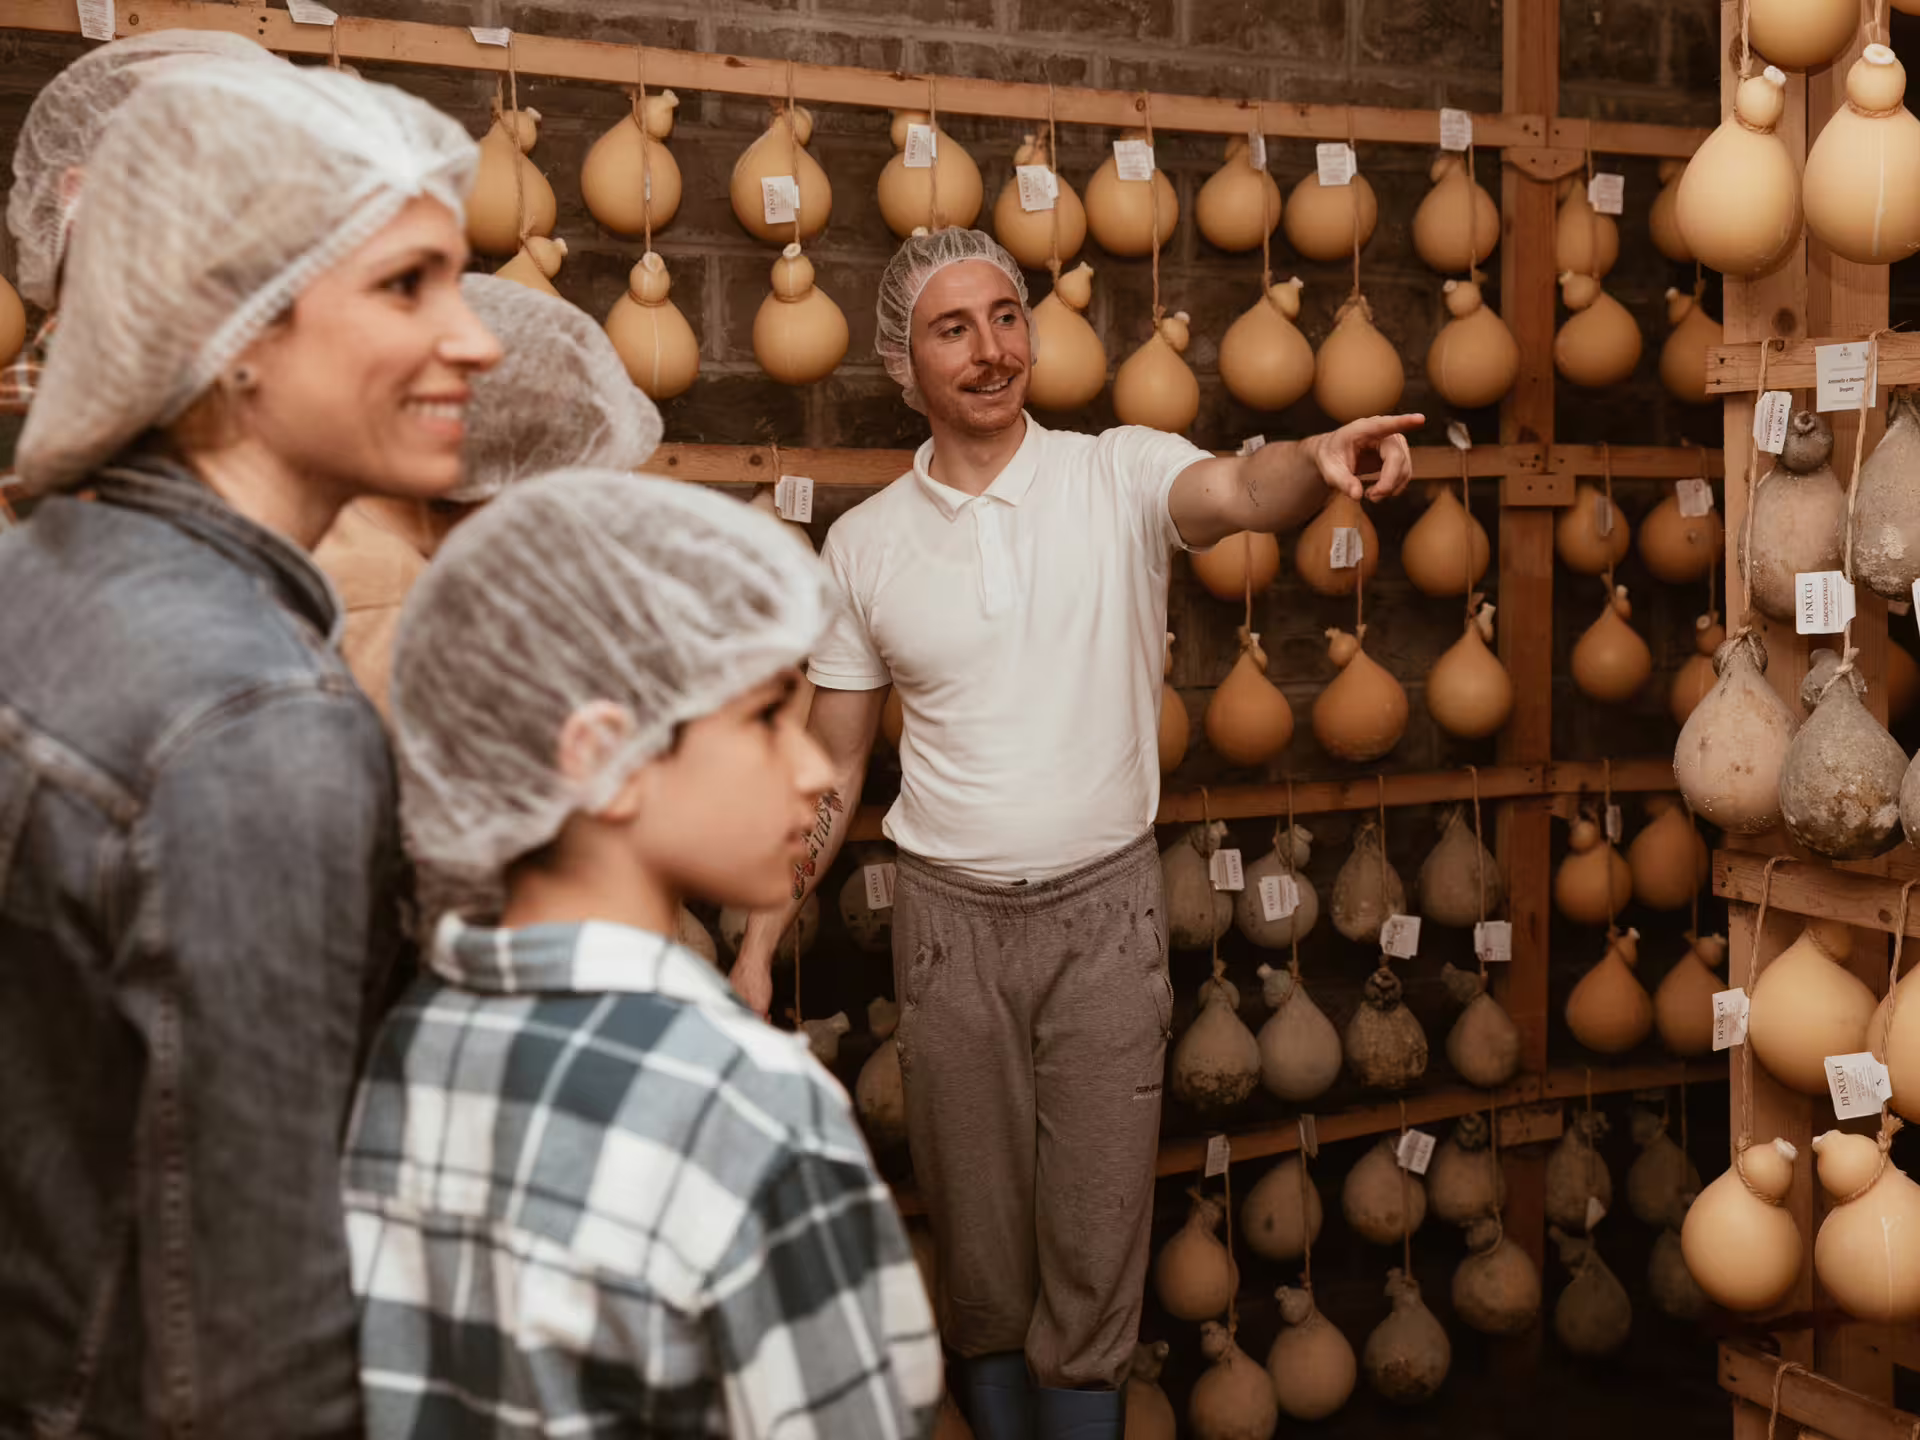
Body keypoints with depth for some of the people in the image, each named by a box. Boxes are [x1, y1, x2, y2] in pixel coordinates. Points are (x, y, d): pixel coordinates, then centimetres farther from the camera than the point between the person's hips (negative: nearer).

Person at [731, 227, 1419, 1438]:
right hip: (952, 921, 2)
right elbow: (831, 770, 7)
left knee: (1095, 1247, 4)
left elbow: (1237, 491, -28)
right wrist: (760, 938, 3)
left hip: (1106, 908, -1)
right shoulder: (864, 544, 1)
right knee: (979, 1248, 12)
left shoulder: (1121, 476, -5)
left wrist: (1318, 461, -51)